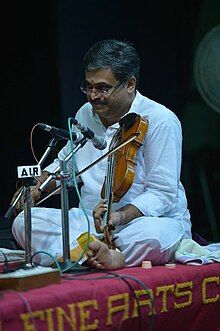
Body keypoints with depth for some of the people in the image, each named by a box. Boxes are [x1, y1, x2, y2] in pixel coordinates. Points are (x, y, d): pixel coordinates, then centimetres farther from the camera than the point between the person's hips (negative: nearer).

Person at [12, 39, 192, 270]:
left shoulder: (160, 121, -11)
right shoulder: (86, 114, 11)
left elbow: (162, 193, -15)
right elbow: (65, 164, 26)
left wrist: (119, 216, -30)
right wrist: (37, 186, 6)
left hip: (149, 218, -5)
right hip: (90, 221, 5)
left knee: (154, 237, -42)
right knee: (24, 221, -19)